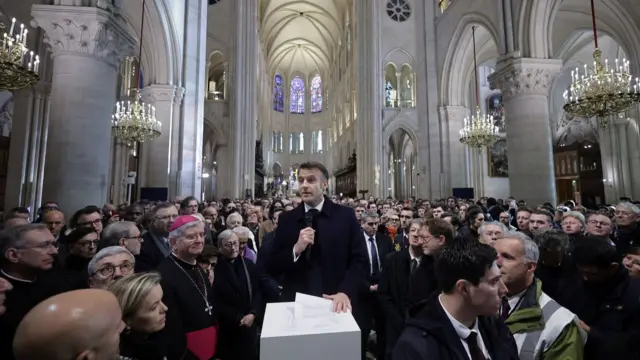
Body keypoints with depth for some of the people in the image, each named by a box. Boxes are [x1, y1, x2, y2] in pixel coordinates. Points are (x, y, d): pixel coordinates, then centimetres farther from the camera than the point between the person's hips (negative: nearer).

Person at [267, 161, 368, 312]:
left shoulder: (345, 215, -5)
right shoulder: (286, 219, -2)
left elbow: (360, 260, -6)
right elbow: (271, 267, -2)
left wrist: (345, 292, -21)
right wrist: (296, 250, -19)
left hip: (334, 303, -1)